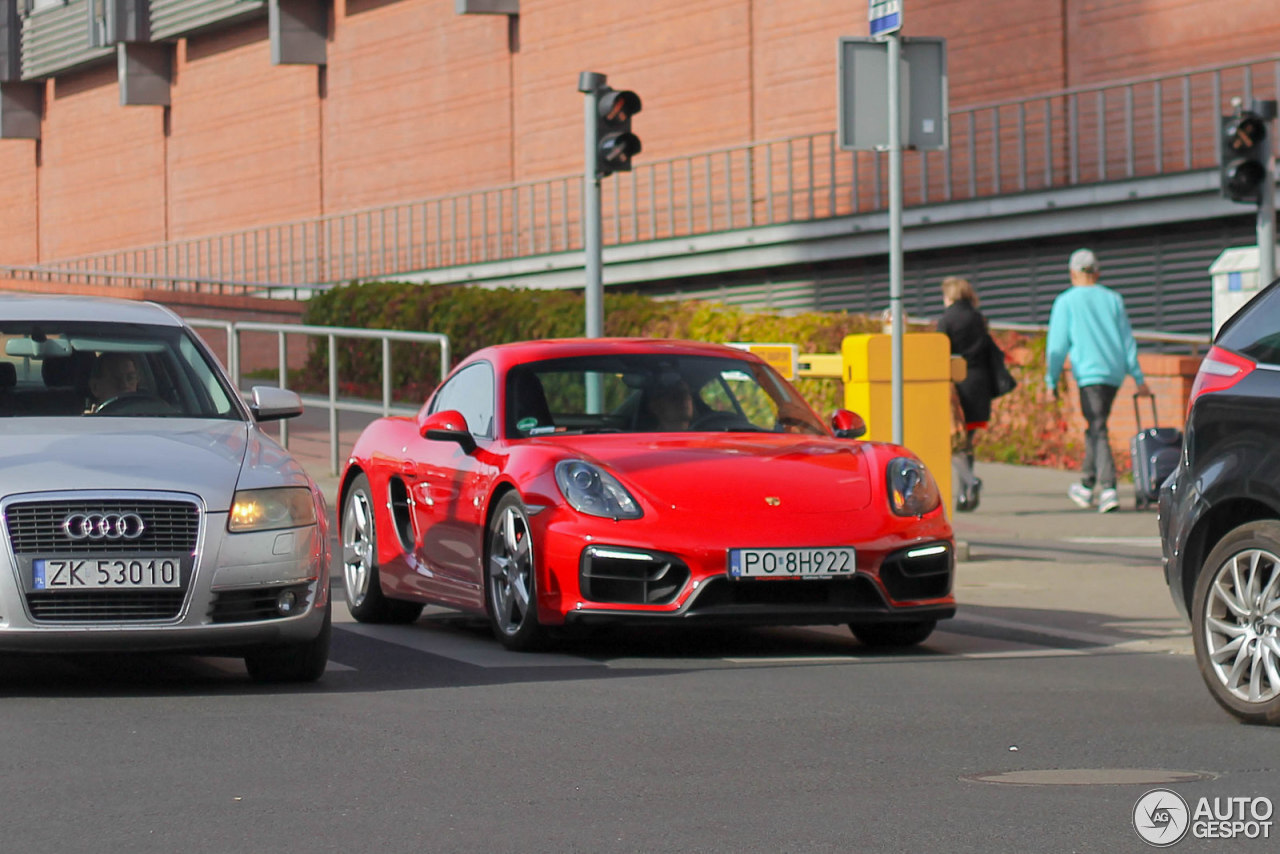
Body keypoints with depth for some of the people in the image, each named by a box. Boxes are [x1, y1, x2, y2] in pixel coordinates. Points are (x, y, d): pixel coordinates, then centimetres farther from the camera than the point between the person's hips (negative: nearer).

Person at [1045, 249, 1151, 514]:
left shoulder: (1066, 302, 0)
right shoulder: (1113, 299, 12)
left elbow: (1057, 345, -2)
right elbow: (1128, 340, 13)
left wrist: (1051, 381, 5)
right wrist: (1138, 377, 16)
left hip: (1089, 372, -5)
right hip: (1115, 372, 5)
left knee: (1098, 431, -8)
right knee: (1095, 428, 19)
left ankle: (1108, 489, -21)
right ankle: (1087, 486, 26)